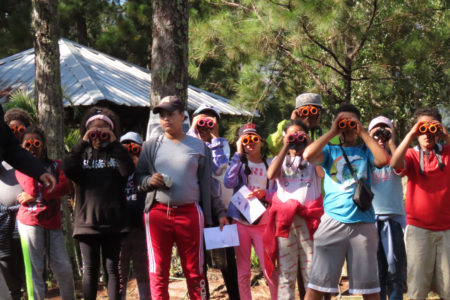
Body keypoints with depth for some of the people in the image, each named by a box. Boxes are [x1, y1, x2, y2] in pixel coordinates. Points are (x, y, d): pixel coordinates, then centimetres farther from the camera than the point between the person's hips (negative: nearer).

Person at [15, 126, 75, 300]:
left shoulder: (55, 165, 14)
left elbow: (65, 187, -5)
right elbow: (31, 189, -11)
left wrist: (34, 196, -10)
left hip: (53, 222, 2)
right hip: (30, 222, -2)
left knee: (64, 269, 0)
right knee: (35, 271, -3)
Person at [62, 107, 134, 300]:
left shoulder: (116, 153, 7)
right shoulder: (82, 153, 11)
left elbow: (128, 171, -13)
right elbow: (67, 169, -10)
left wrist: (115, 143, -12)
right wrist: (83, 143, -11)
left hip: (113, 223, -1)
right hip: (87, 221, 1)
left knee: (113, 269, 4)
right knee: (90, 269, 8)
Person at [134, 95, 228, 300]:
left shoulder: (198, 146, 9)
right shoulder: (151, 146, 10)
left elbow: (207, 183, 10)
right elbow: (137, 177, 13)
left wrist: (219, 213, 5)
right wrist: (149, 181, -10)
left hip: (189, 213, 0)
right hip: (158, 213, 1)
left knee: (194, 271, 4)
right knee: (158, 272, 1)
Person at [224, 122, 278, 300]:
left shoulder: (271, 165, 7)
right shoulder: (239, 163, 6)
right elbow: (229, 183, -15)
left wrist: (265, 194, -17)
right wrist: (238, 154, -12)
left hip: (262, 224, 0)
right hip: (240, 222, 0)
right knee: (243, 271, 5)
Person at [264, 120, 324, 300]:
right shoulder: (281, 159, 18)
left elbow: (323, 173, -10)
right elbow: (271, 175, -5)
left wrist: (309, 146, -4)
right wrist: (285, 148, -2)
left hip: (310, 217, -1)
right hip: (284, 217, 2)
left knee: (312, 269, -4)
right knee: (286, 270, 2)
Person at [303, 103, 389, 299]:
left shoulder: (366, 151, 13)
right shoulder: (330, 151, 11)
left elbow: (383, 160, -8)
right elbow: (308, 155, -9)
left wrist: (363, 133, -2)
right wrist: (331, 133, -2)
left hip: (363, 223, 1)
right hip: (333, 221, -1)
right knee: (317, 283, -1)